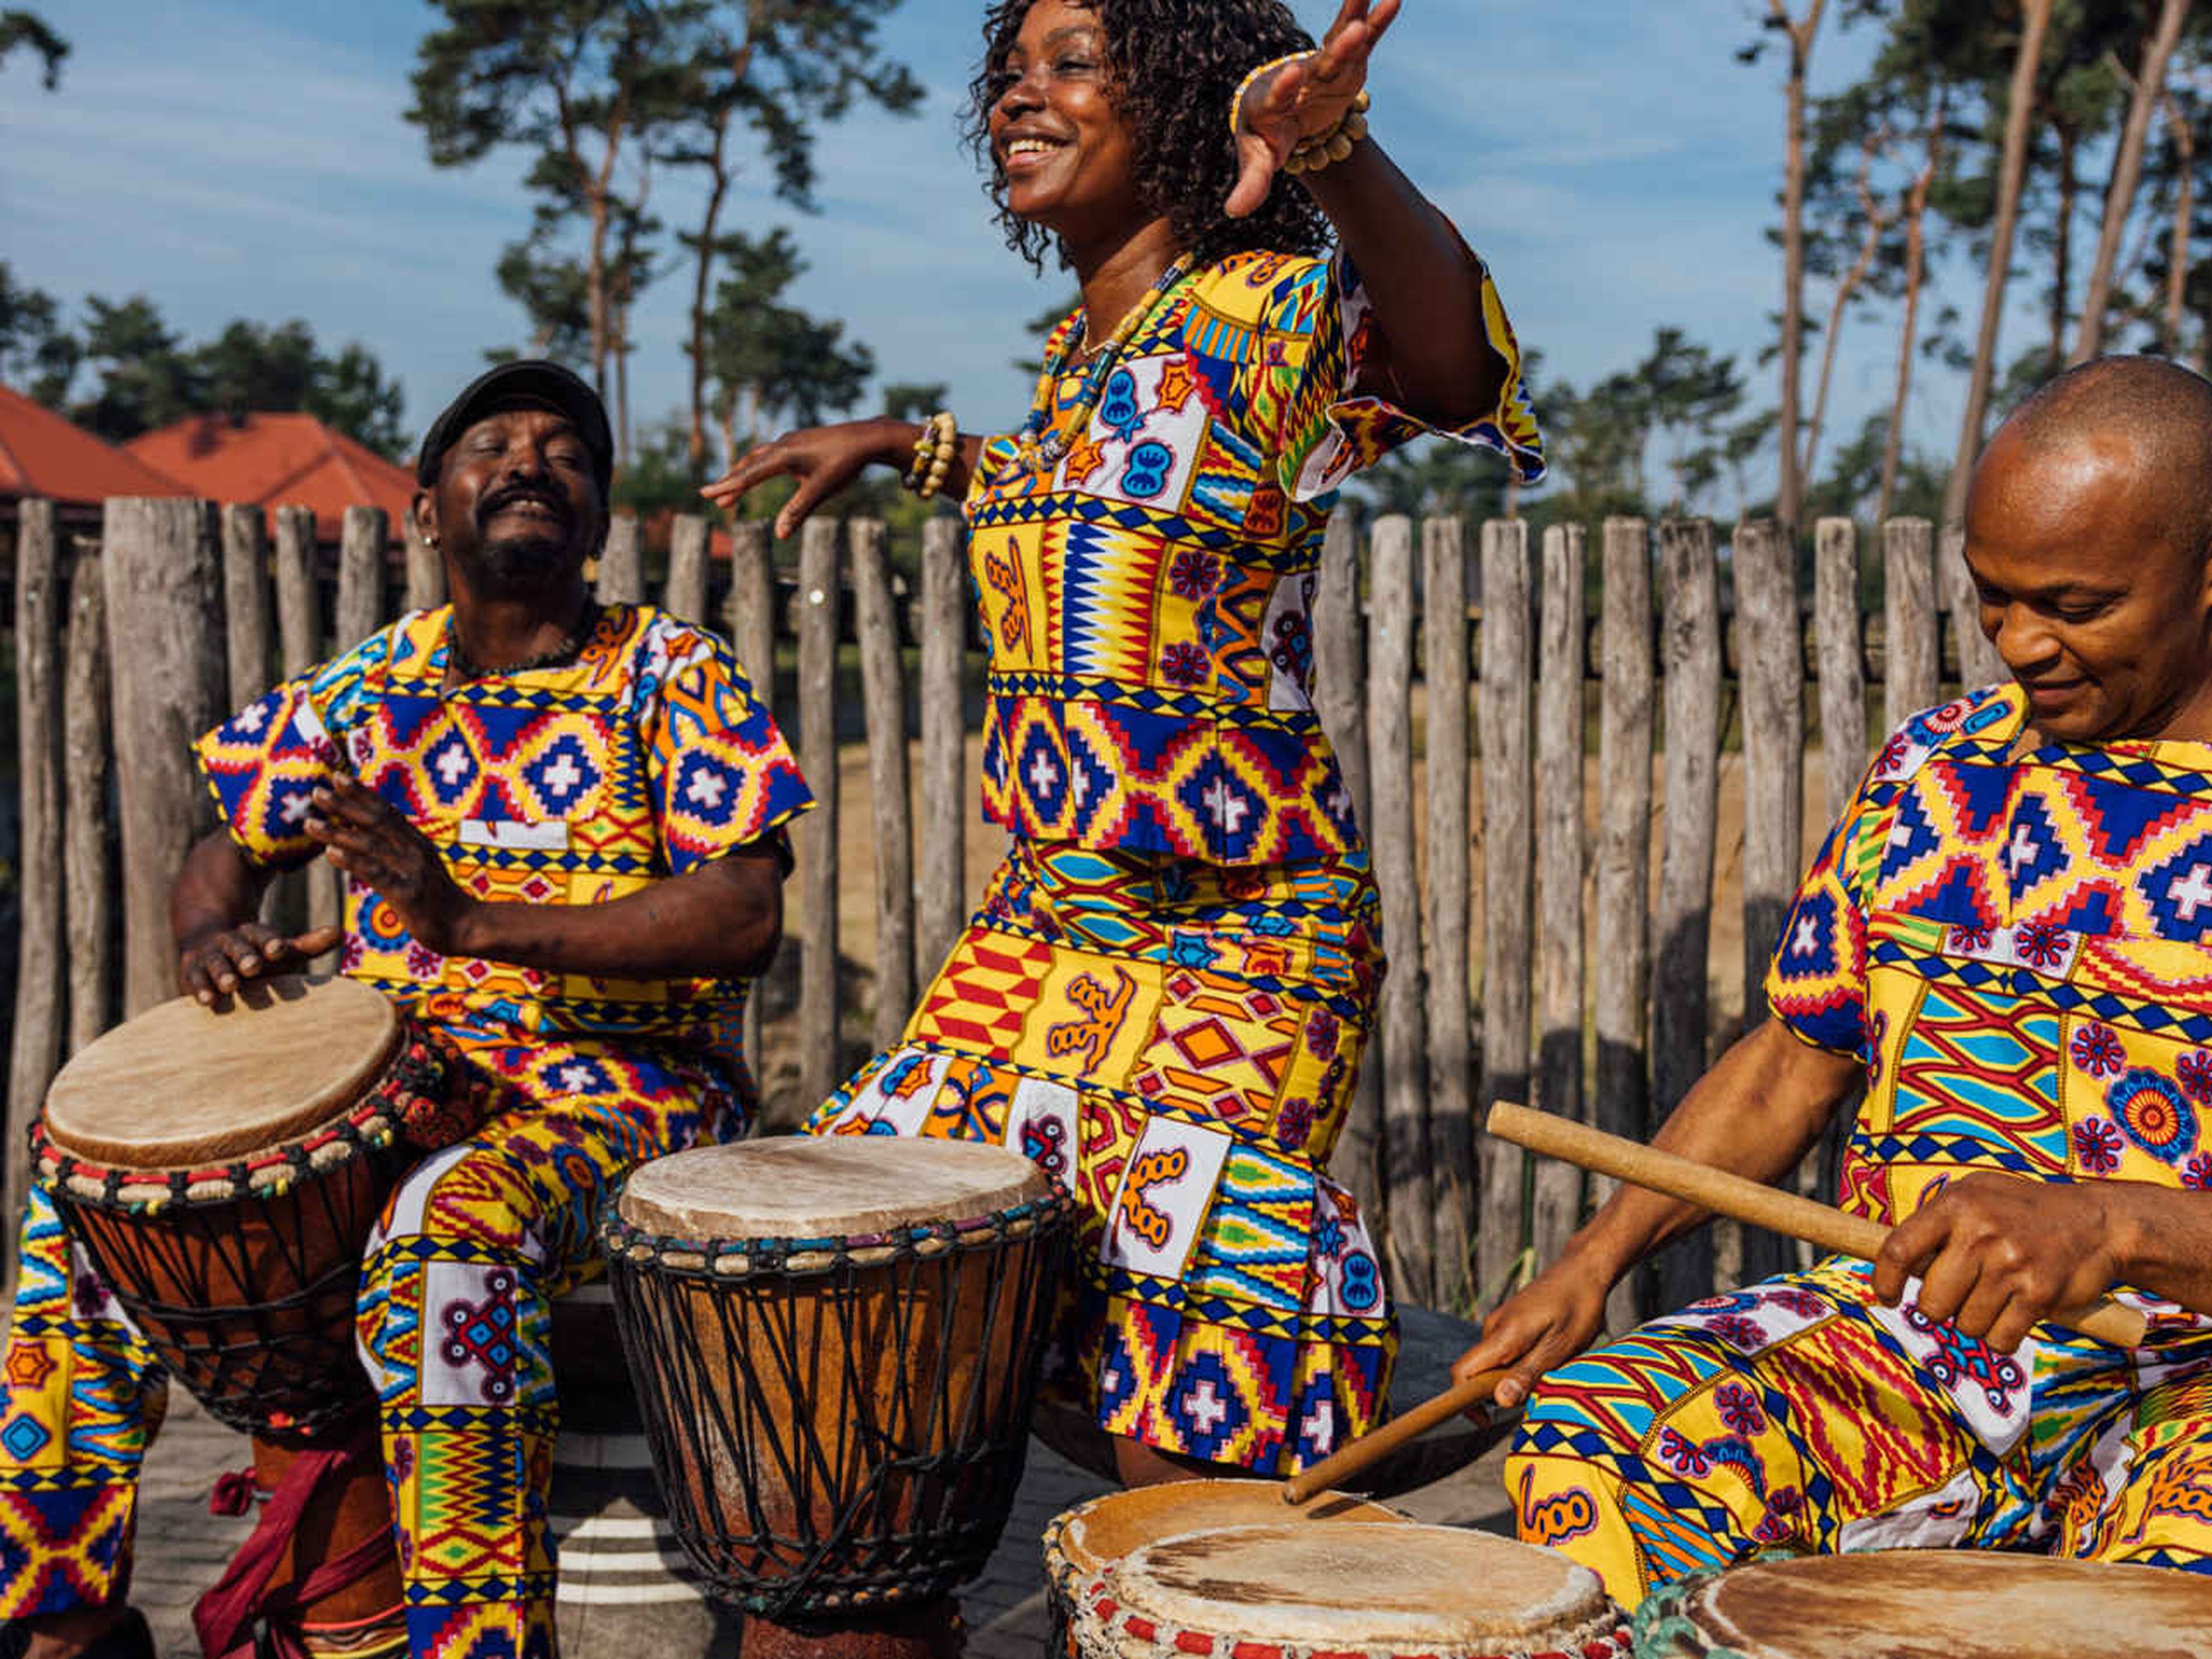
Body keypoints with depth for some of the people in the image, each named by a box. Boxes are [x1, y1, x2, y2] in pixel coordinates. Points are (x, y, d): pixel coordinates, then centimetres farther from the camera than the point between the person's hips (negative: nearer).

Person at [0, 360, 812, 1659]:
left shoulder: (670, 679, -5)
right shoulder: (365, 690, 10)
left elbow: (748, 917, -17)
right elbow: (233, 847, 23)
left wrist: (475, 922, -26)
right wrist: (216, 934, -4)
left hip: (618, 1094, -6)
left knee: (447, 1235, -38)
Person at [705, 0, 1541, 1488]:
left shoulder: (1276, 314, -12)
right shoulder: (1079, 351, 12)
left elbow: (1463, 376, -34)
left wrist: (1342, 160, -51)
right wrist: (900, 446, 30)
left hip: (1237, 938, -8)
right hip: (1044, 921, 8)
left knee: (1196, 1418, -9)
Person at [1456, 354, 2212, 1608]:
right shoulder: (1936, 769, 10)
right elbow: (1792, 1065, 15)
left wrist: (2108, 1226, -32)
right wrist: (1597, 1257, 2)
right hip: (1907, 1315, 4)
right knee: (1590, 1426, -21)